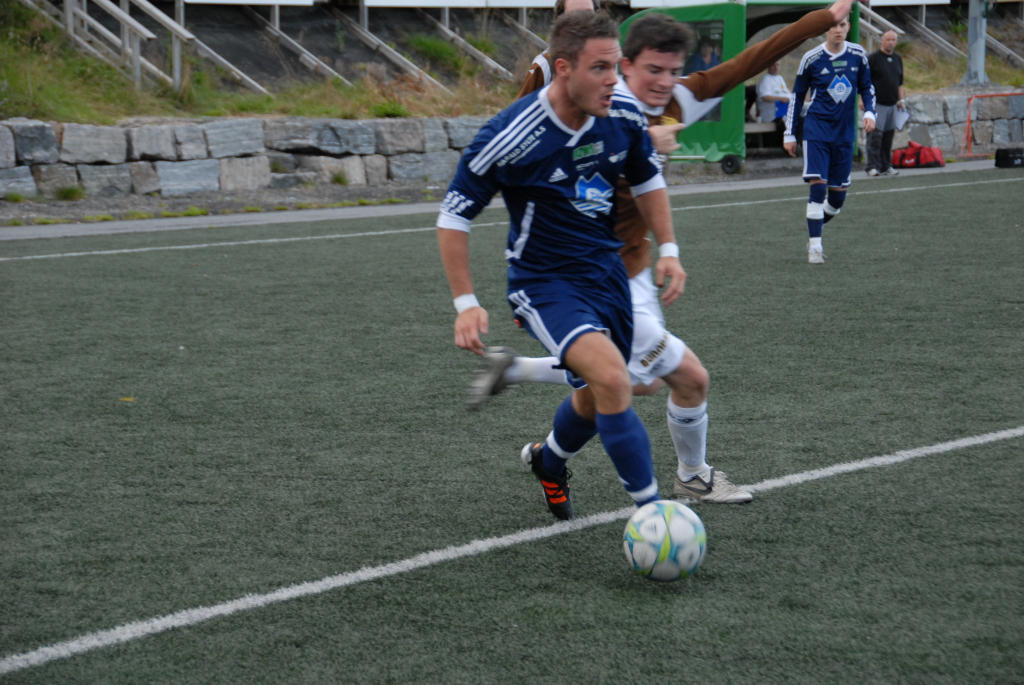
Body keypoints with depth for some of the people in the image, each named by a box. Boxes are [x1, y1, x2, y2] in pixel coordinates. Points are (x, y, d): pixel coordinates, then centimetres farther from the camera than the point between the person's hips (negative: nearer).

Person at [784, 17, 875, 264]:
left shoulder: (857, 54, 2)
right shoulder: (811, 58, -5)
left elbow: (866, 87, 16)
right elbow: (797, 96, 4)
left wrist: (869, 112, -2)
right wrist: (789, 134, 3)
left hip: (845, 132, 3)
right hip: (816, 129, -3)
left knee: (838, 195, 5)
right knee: (818, 186, -15)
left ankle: (815, 230, 30)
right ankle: (814, 246, -9)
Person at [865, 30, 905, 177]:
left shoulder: (898, 59, 15)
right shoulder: (873, 58, -4)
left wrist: (901, 100, 16)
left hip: (892, 104, 6)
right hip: (877, 104, -6)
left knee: (888, 137, 8)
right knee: (875, 136, -10)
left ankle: (886, 166, 14)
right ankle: (872, 166, -8)